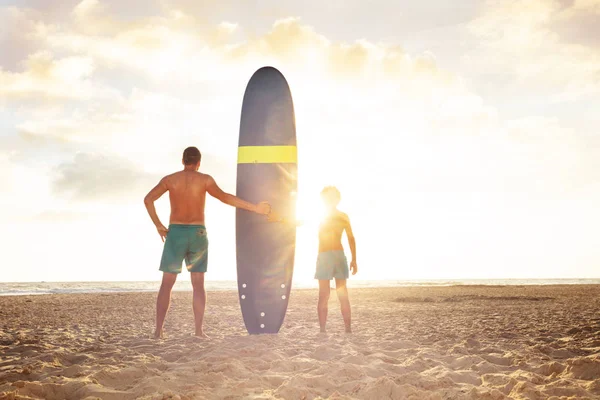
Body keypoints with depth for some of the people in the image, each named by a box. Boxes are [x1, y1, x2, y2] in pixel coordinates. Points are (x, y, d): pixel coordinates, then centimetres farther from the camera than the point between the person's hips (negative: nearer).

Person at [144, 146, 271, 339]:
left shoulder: (169, 179, 3)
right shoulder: (205, 179, -2)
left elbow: (148, 199, -8)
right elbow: (224, 197, -14)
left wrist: (158, 226, -1)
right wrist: (254, 207, -11)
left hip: (175, 235, 1)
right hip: (197, 236, 0)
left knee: (166, 284, 6)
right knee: (198, 284, 7)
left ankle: (158, 330, -2)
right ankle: (199, 330, -2)